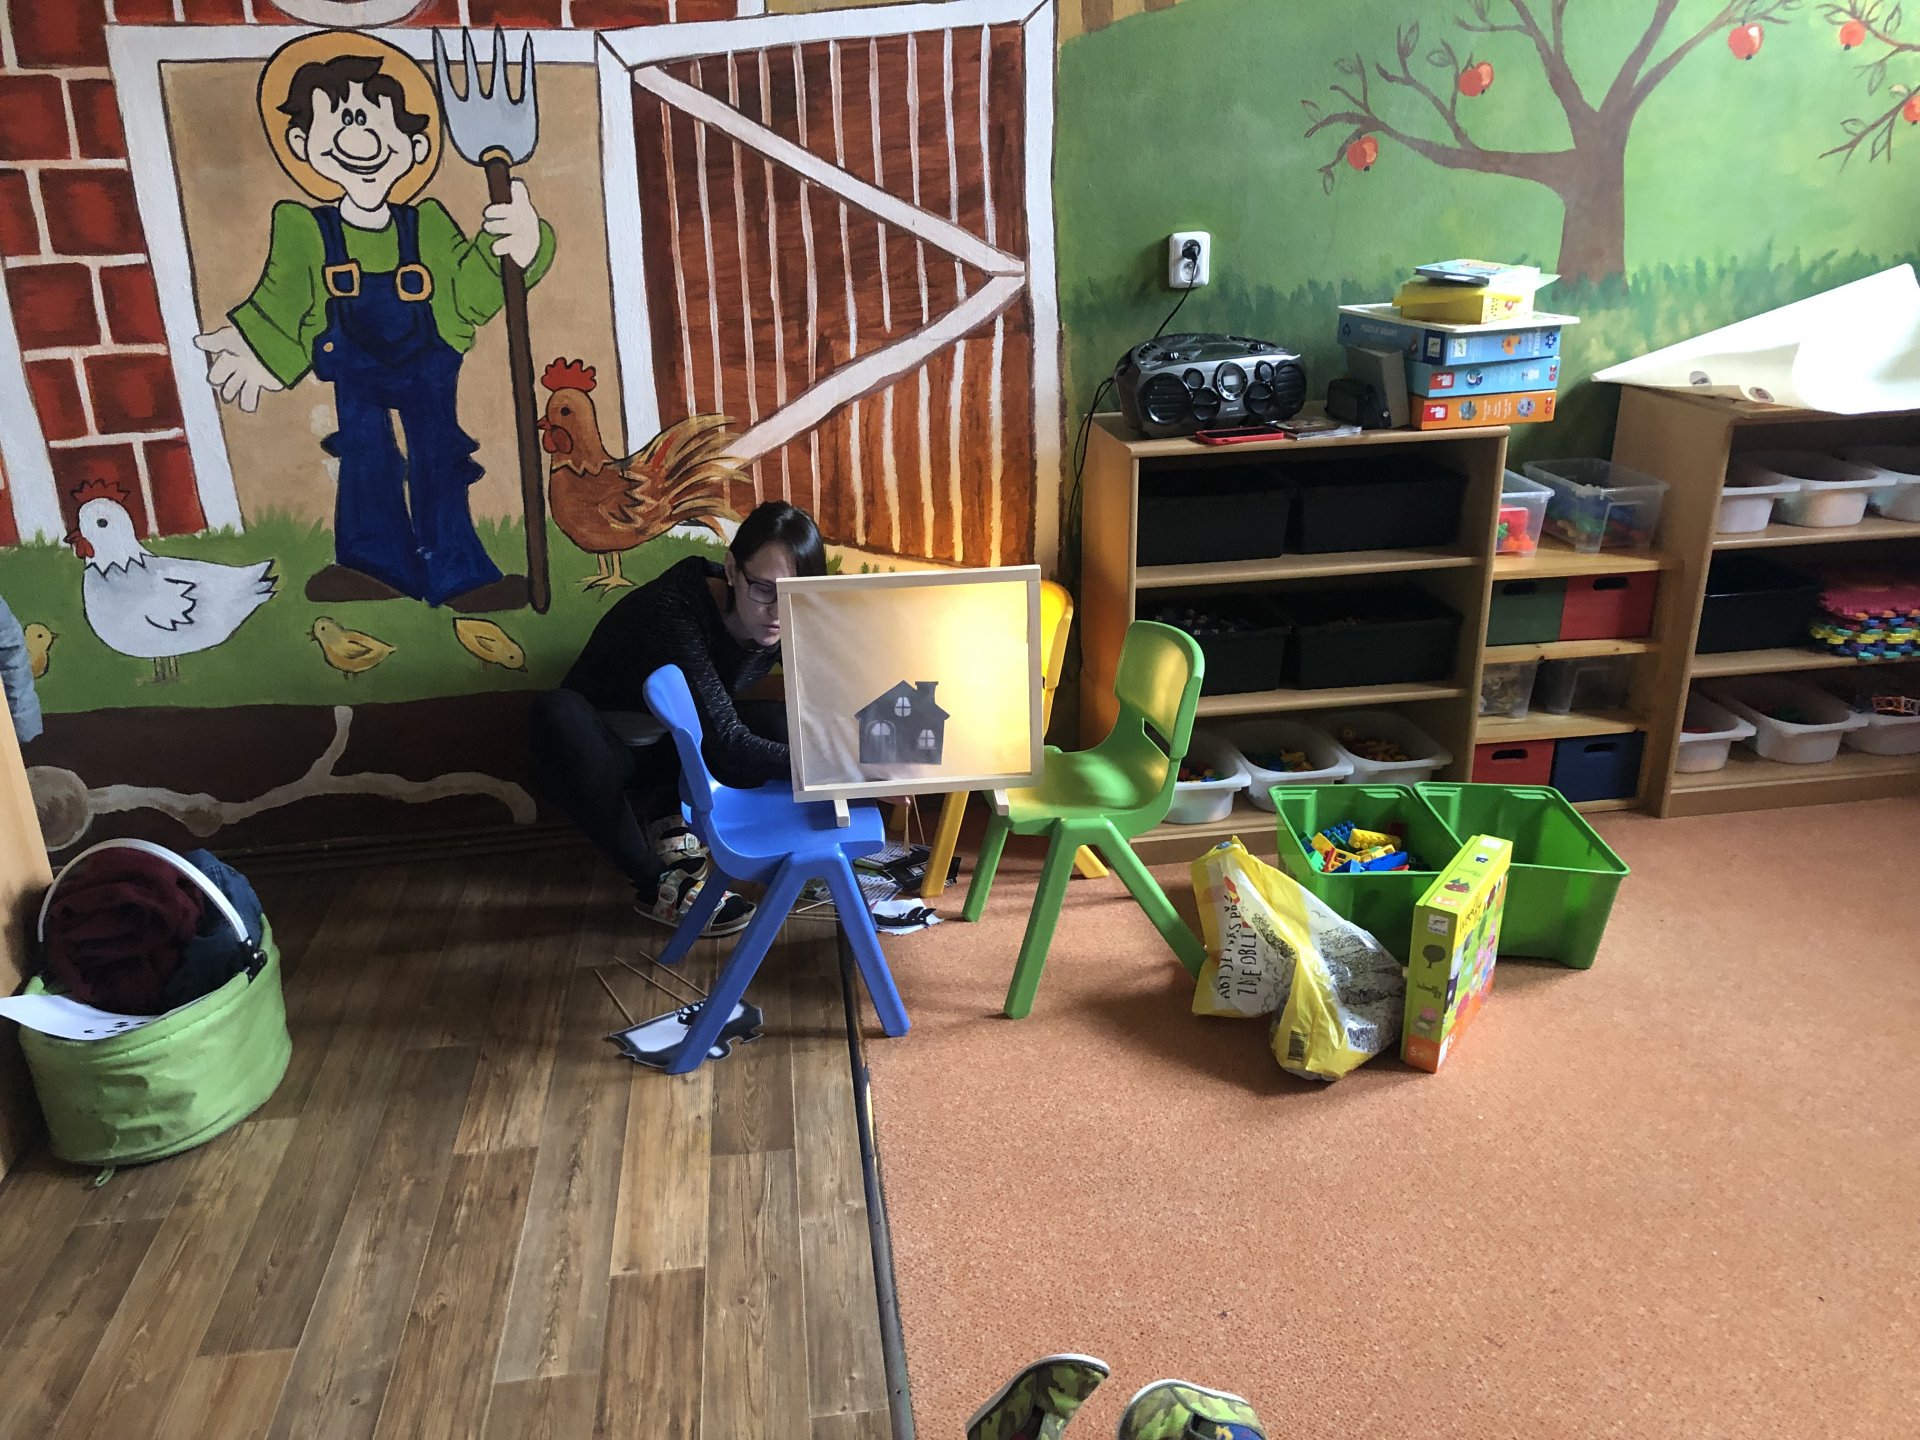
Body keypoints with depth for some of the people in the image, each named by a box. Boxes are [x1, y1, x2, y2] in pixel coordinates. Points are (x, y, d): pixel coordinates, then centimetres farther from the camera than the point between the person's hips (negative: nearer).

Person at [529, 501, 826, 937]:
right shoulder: (675, 611, -34)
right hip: (607, 750, -4)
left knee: (779, 725, -23)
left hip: (676, 751, 4)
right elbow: (729, 753, -40)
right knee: (558, 714, -38)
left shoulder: (790, 623, -17)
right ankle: (657, 883, -27)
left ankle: (671, 816, -5)